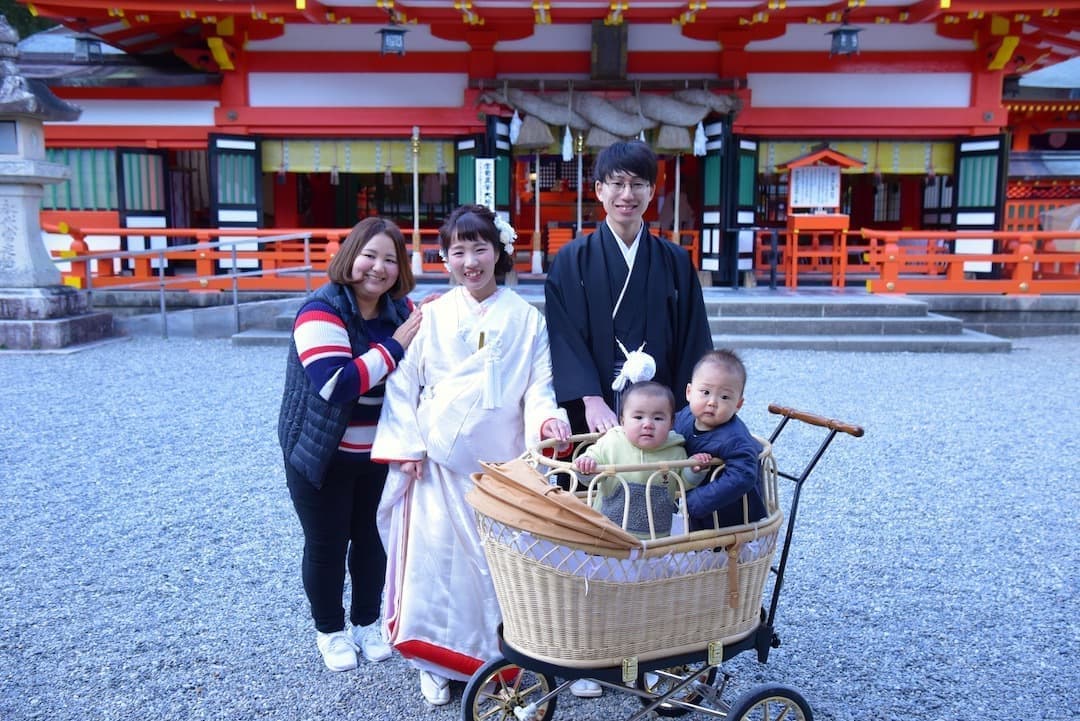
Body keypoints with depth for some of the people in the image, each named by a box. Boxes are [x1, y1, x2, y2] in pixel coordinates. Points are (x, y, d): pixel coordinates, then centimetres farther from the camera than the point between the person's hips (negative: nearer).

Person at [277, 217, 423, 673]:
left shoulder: (402, 310, 0)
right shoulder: (322, 312, -19)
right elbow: (336, 383, -31)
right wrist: (394, 347, -27)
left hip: (380, 455, 5)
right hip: (323, 456, -5)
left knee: (372, 539, 15)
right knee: (327, 545, 10)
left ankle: (367, 622, 36)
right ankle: (330, 630, 31)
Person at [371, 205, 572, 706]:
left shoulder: (527, 319, 3)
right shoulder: (430, 316, 2)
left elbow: (539, 384, 0)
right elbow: (403, 386, 2)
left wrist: (545, 418, -20)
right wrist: (407, 448, -5)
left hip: (501, 459, 0)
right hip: (439, 460, 0)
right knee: (437, 552, 3)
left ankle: (502, 655, 24)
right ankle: (437, 664, 20)